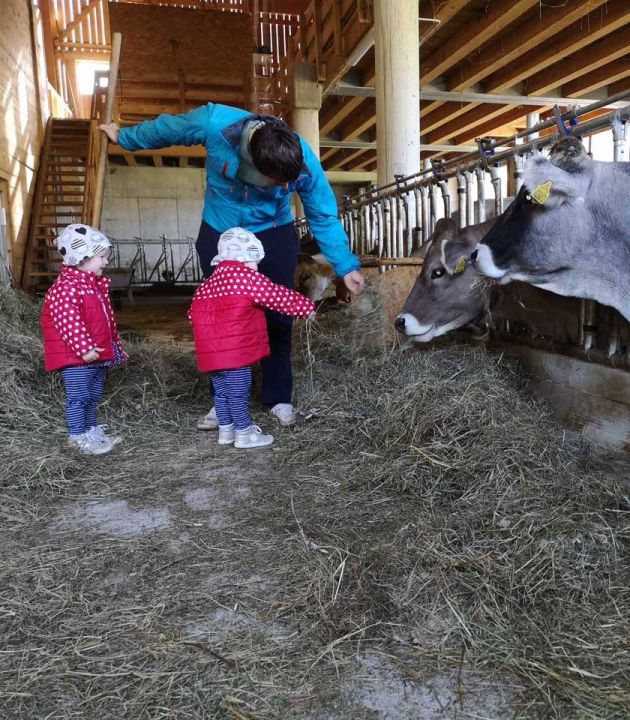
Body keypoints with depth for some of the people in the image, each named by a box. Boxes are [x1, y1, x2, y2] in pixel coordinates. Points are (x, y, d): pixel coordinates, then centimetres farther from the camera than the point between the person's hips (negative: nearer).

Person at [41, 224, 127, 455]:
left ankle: (92, 431, 30)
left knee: (94, 395, 18)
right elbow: (68, 321, -25)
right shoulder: (65, 287, -17)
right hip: (76, 357, -10)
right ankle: (78, 437, 6)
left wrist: (116, 346, 25)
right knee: (79, 396, -3)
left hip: (97, 353, 10)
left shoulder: (96, 285, 16)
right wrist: (84, 348, -29)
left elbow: (107, 318, 22)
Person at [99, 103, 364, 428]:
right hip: (219, 233, 0)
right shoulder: (215, 123, -29)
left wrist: (345, 265, -14)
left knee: (277, 316, -2)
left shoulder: (304, 162, -26)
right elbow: (165, 129, -9)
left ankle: (279, 398, 12)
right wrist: (125, 137, 8)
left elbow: (324, 217, -10)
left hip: (273, 234, 0)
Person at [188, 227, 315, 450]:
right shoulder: (246, 277, -9)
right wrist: (306, 306, 5)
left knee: (222, 392, 18)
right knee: (238, 393, 1)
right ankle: (244, 434, 11)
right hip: (234, 354, -8)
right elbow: (279, 297, -6)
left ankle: (226, 430, 30)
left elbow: (193, 314, 23)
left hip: (211, 355, 8)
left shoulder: (207, 285, 17)